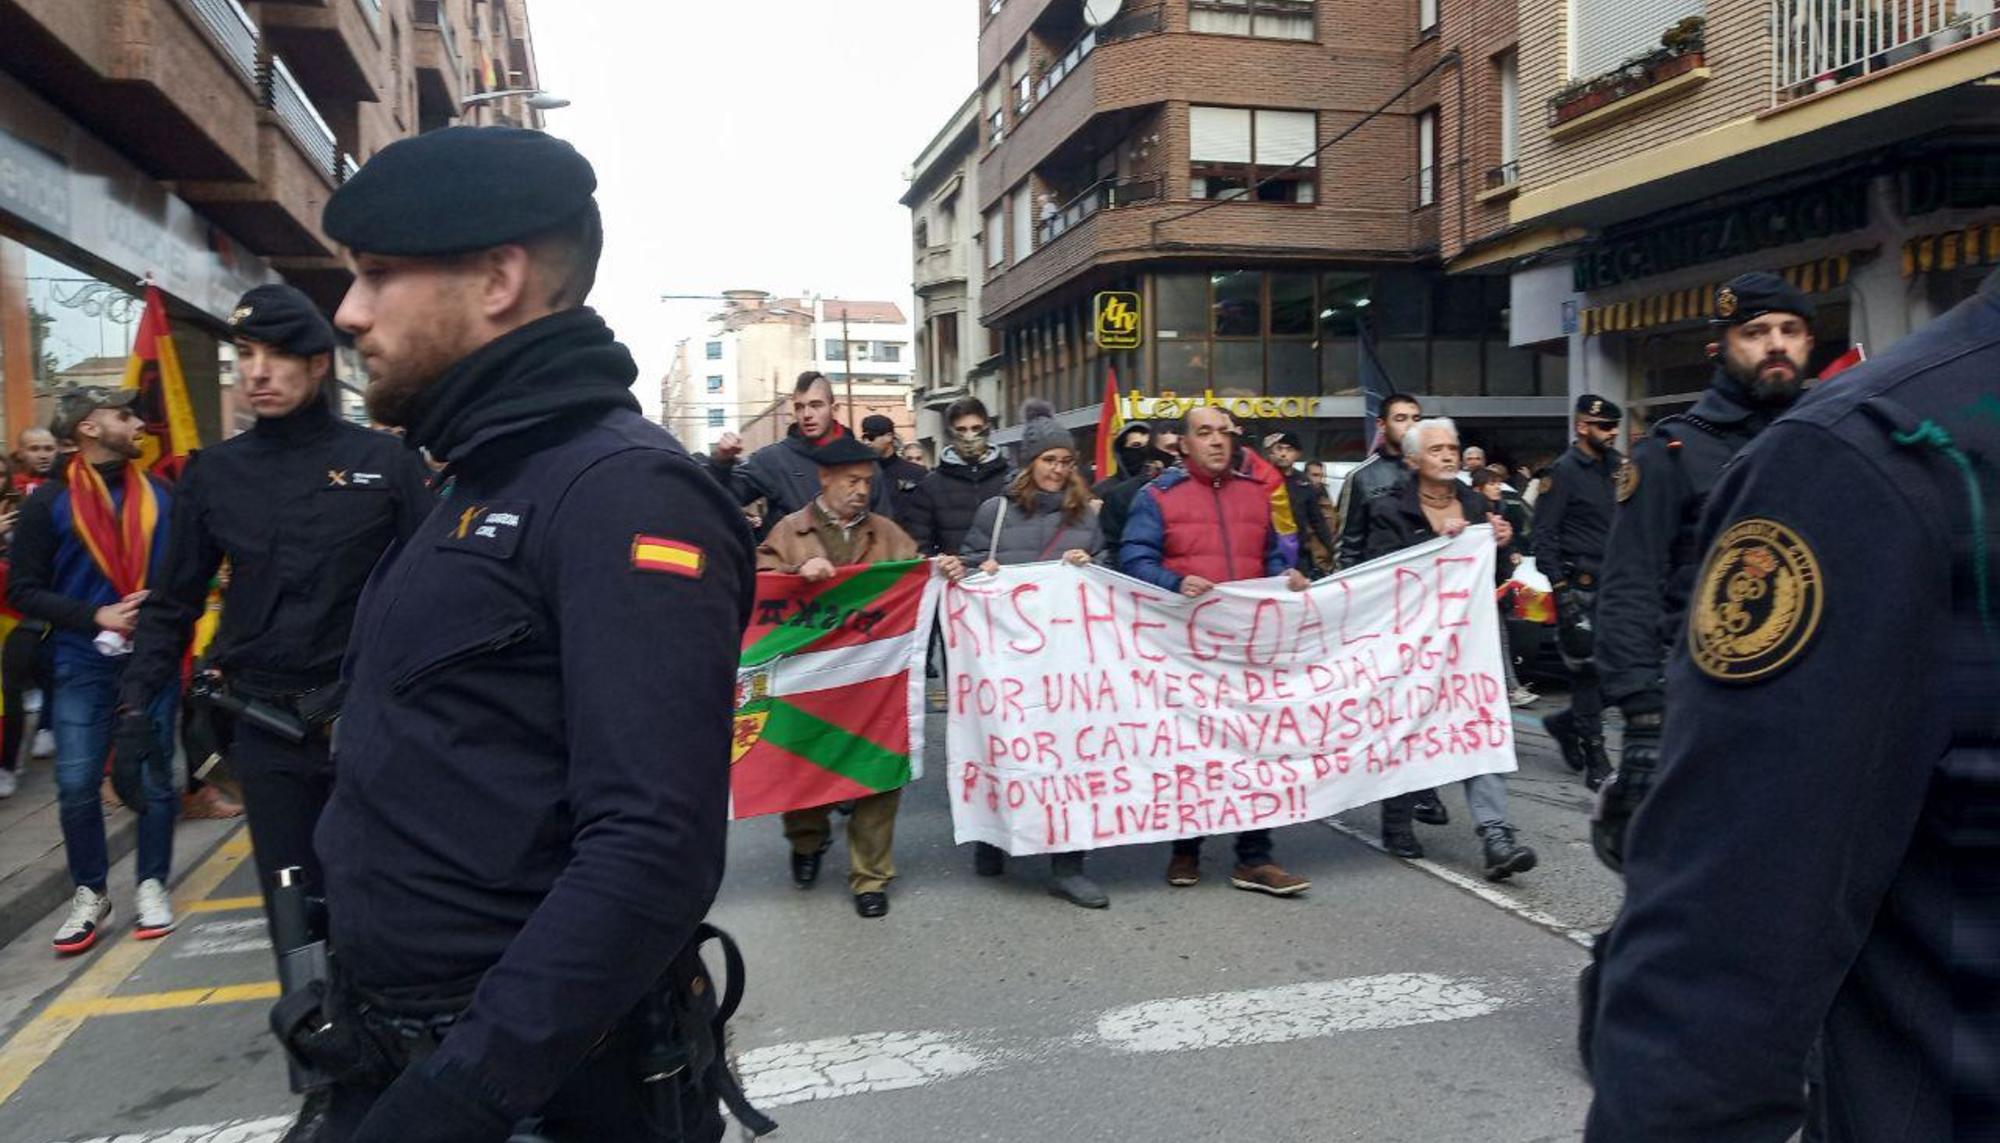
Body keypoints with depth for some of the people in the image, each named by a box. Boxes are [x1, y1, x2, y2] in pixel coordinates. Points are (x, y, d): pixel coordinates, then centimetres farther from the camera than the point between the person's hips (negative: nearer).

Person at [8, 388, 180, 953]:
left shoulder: (159, 494, 5)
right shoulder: (50, 501, -1)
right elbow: (23, 589, -2)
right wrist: (96, 617, -13)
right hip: (84, 664, -1)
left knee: (154, 778, 5)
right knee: (76, 784, 0)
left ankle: (152, 886, 19)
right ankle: (90, 893, 17)